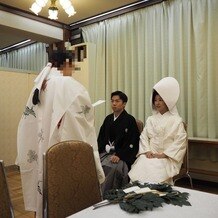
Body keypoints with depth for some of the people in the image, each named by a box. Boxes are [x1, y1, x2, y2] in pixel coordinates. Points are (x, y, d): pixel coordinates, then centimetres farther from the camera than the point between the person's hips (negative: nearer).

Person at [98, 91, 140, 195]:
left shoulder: (130, 120, -2)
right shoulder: (108, 119, 16)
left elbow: (132, 142, -8)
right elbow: (101, 137, 18)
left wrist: (119, 155, -19)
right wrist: (98, 151, 0)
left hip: (122, 155, -5)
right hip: (106, 152, 5)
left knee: (112, 168, -32)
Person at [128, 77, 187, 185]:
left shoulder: (176, 120, 2)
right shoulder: (150, 119, 17)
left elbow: (180, 141, -7)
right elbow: (144, 136, 11)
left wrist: (164, 154, -13)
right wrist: (147, 151, -7)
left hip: (167, 158, -3)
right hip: (150, 155, 4)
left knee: (154, 176, -31)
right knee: (137, 171, -24)